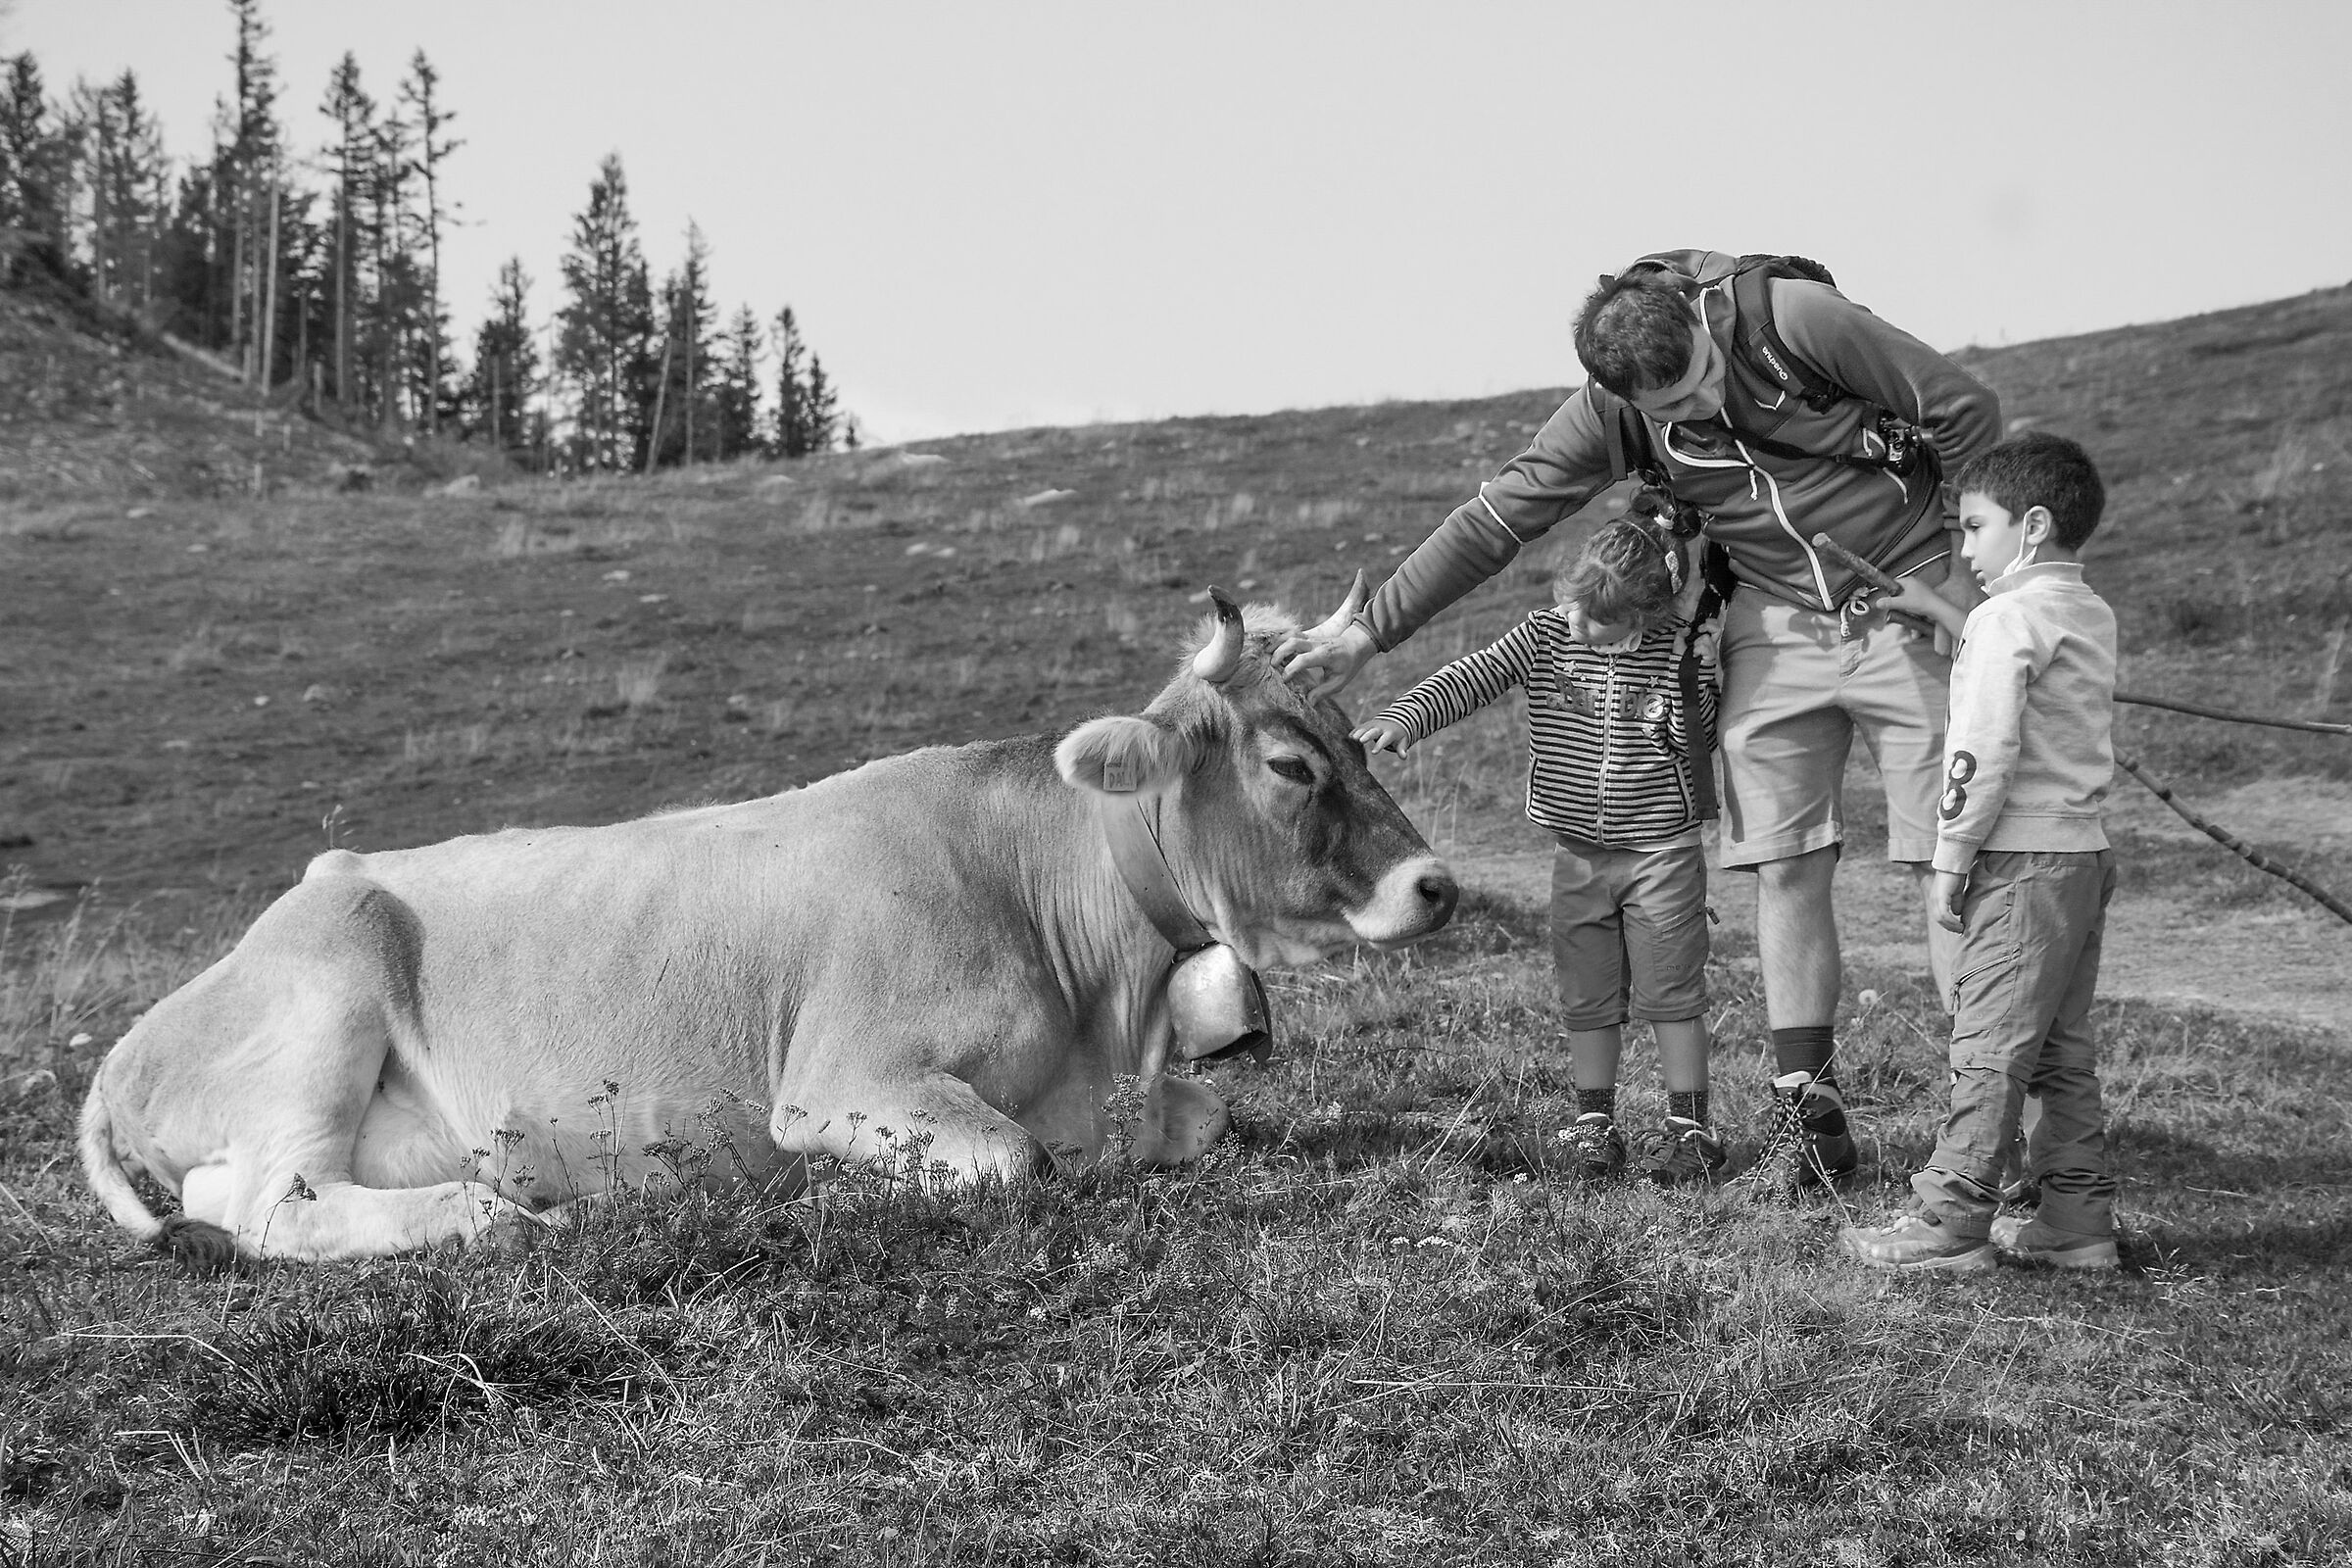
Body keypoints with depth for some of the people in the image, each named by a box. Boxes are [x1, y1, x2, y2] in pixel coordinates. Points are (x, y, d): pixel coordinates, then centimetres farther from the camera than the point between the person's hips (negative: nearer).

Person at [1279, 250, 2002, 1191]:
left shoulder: (1794, 318, -21)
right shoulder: (1611, 410, -10)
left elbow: (1968, 412, -12)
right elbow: (1497, 517, -8)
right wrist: (1368, 635, -9)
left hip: (1906, 606, -3)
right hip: (1776, 628, 3)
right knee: (1784, 869, -1)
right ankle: (1807, 1111, 6)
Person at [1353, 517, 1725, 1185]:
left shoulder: (1677, 648, -10)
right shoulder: (1545, 636, -5)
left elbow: (1699, 738, -14)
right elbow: (1472, 678, -14)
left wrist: (1690, 665, -25)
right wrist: (1405, 715, -30)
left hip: (1661, 850, -3)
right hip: (1579, 855, 3)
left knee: (1671, 995, 2)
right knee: (1587, 1000, 10)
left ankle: (1689, 1127, 11)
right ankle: (1593, 1126, 21)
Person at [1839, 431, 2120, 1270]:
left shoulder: (2008, 616, -14)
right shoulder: (2090, 614, 14)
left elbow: (1984, 751, -19)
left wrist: (1951, 861, -13)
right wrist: (1935, 611, 34)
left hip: (2025, 863, -9)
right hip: (2085, 853, 9)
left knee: (1990, 1046, -6)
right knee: (2064, 1051, 13)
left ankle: (1951, 1222, -3)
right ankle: (2078, 1220, 15)